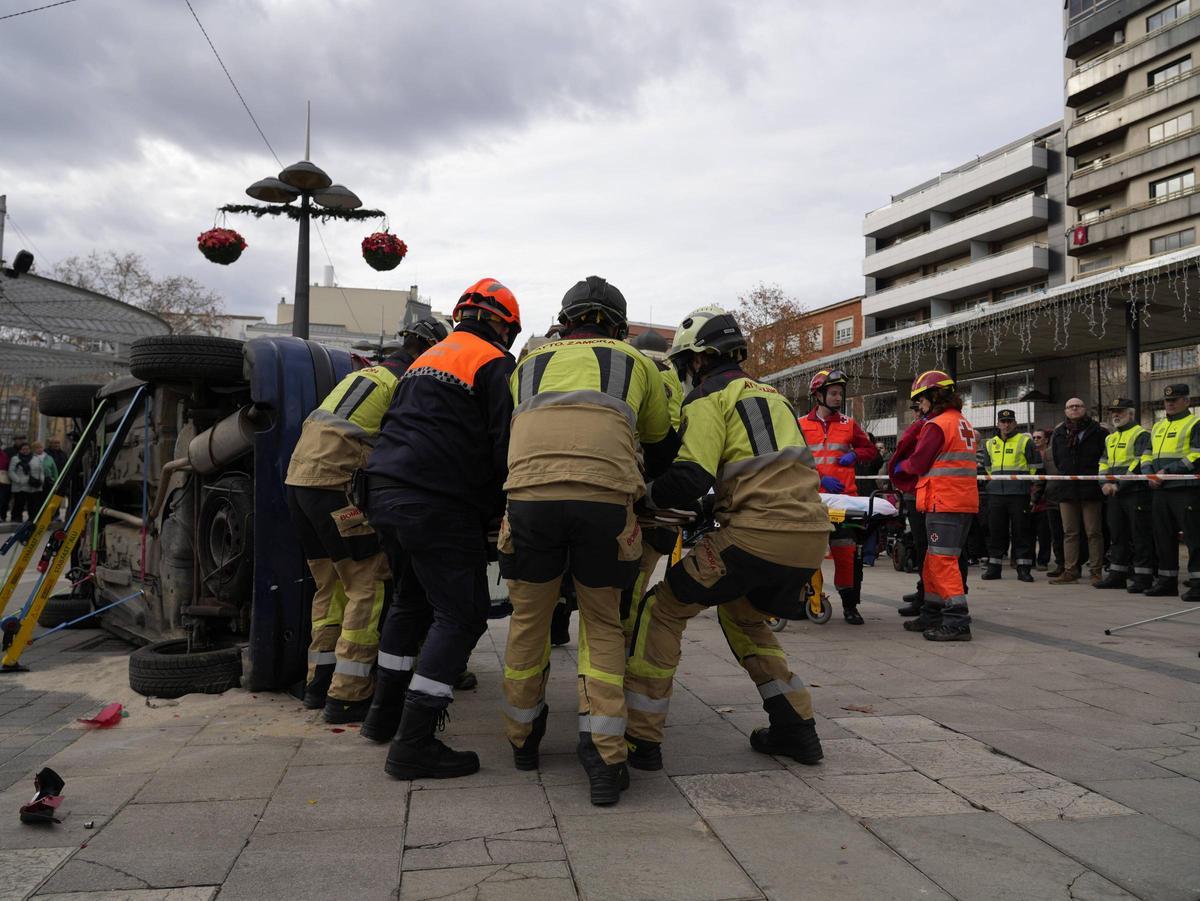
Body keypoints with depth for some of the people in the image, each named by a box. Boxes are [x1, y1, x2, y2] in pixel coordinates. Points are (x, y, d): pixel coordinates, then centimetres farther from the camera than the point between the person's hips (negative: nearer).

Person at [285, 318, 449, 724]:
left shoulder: (367, 372, 24)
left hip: (299, 477, 9)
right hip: (336, 483, -9)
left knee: (331, 584, 17)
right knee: (369, 585, -3)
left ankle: (320, 682, 22)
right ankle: (347, 695, -3)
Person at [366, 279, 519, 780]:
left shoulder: (429, 357, 23)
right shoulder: (494, 364, -2)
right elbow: (504, 449, -9)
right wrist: (502, 508, 6)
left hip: (386, 494, 9)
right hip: (438, 507, -9)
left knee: (414, 597, 26)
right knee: (460, 616, -5)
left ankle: (388, 707, 34)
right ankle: (413, 745, -7)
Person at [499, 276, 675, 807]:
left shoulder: (529, 367, 30)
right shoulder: (634, 363, 27)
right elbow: (662, 445, 38)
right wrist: (639, 480, 56)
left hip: (528, 492, 1)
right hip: (607, 499, -1)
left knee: (528, 619, 19)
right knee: (603, 625, 16)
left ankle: (522, 740, 35)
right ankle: (604, 756, 9)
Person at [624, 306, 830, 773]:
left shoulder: (710, 397, 0)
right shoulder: (771, 396, 26)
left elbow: (690, 479, -12)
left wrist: (645, 494, 3)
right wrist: (717, 508, 31)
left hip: (759, 533, -8)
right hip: (811, 535, 9)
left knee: (662, 610, 3)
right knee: (742, 616, 30)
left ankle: (640, 737, 3)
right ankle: (796, 728, 27)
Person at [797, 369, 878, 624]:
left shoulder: (848, 424, 12)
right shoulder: (801, 425, 6)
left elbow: (871, 450, 19)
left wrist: (854, 455, -2)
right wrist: (821, 479, -14)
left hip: (844, 496, 1)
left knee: (846, 551, -2)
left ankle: (850, 604, 7)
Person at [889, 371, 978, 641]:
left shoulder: (938, 424, -11)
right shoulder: (963, 423, 19)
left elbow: (917, 464, -8)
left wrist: (900, 466, 13)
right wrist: (908, 482, 19)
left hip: (944, 503, -10)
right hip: (964, 500, 10)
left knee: (943, 560, -9)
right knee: (934, 559, 16)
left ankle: (957, 623, -10)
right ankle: (932, 615, 23)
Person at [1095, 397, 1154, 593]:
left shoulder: (1142, 435, -5)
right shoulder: (1110, 438, 20)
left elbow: (1139, 464, -15)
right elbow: (1104, 463, 20)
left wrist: (1119, 484, -17)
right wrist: (1104, 483, 2)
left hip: (1135, 493, -8)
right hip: (1114, 495, 8)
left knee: (1140, 536, -5)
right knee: (1117, 535, 11)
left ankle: (1143, 577, -3)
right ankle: (1117, 574, 18)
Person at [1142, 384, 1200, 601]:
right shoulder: (1158, 427, 21)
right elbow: (1147, 455, 21)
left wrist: (1167, 471, -16)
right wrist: (1150, 474, 2)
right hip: (1161, 490, 7)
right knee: (1163, 537, 10)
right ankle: (1167, 580, 18)